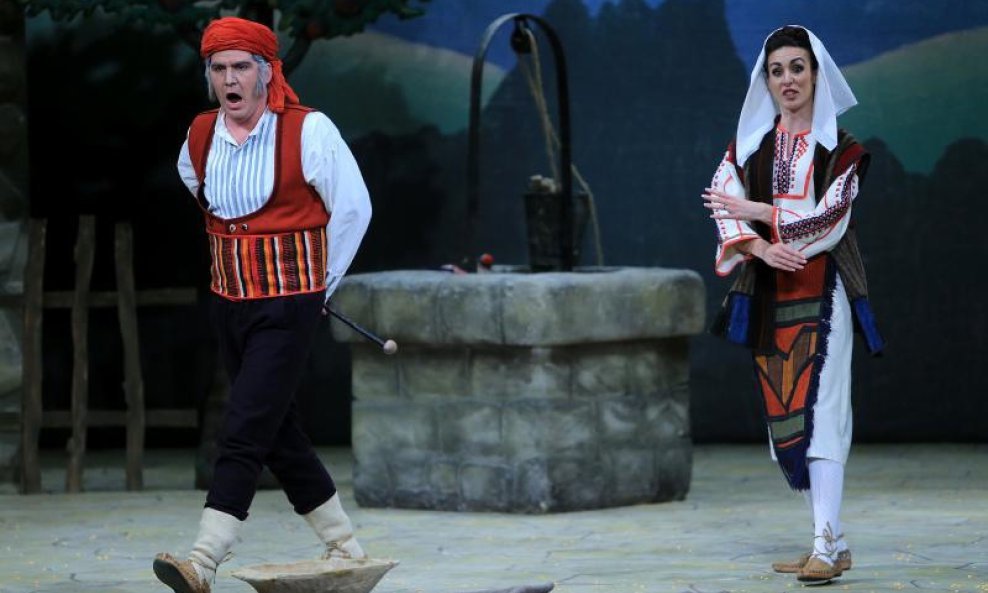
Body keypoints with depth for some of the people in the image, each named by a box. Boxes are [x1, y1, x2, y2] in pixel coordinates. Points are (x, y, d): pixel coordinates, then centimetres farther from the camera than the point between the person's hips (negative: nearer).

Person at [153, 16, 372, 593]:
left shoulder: (308, 132, -13)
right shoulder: (200, 138, 3)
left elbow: (353, 209, -3)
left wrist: (320, 283, 5)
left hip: (287, 307, -6)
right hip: (228, 302, 6)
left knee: (244, 432, -14)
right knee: (279, 434, 12)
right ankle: (345, 545, 25)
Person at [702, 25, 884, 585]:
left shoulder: (839, 148, 0)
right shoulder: (748, 145, 10)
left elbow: (832, 216, -11)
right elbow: (725, 206, -2)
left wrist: (761, 213, -15)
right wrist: (761, 248, -19)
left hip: (822, 292, -5)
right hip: (769, 295, 5)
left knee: (818, 411, -15)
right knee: (784, 418, 4)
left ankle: (826, 547, -21)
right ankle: (834, 540, 12)